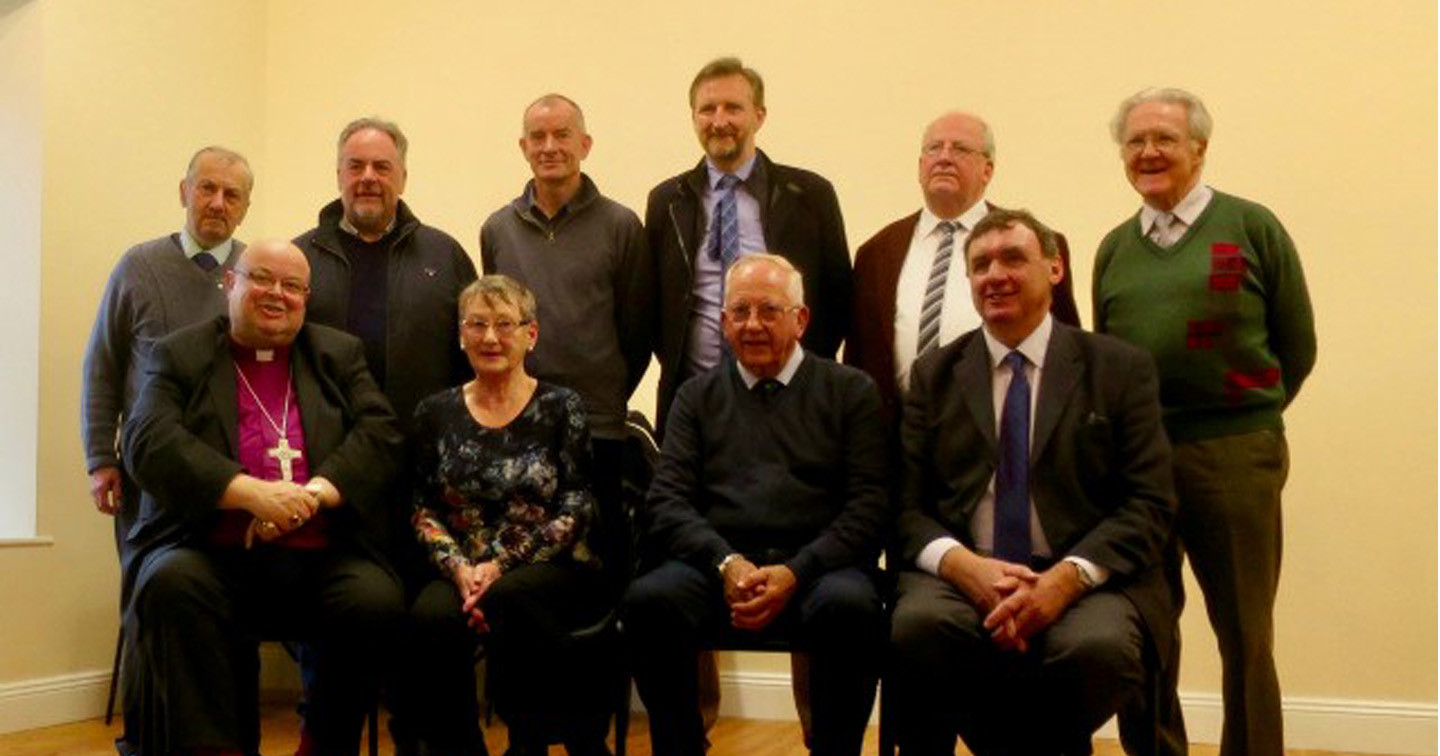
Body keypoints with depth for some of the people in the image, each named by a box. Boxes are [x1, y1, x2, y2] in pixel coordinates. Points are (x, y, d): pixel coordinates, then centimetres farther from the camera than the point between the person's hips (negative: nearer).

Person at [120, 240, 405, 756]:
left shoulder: (340, 355, 18)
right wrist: (250, 492, -19)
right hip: (211, 554, -1)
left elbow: (381, 435, 4)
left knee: (376, 602, -28)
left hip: (322, 558, 1)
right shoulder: (180, 355, 12)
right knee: (172, 585, -32)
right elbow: (148, 441, -5)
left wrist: (313, 494, -15)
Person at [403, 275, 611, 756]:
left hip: (554, 572, -2)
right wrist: (458, 568, -11)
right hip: (463, 573, 2)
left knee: (509, 600, -35)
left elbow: (576, 510, -4)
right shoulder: (436, 413, 12)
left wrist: (501, 566, -13)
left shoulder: (562, 408, 4)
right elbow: (424, 511, 8)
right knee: (431, 617, -31)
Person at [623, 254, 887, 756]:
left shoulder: (851, 392, 13)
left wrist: (795, 573, -13)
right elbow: (667, 502, 9)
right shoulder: (696, 397, 19)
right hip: (716, 563, 2)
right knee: (648, 600, -30)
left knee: (850, 606, -35)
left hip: (816, 567, -1)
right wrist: (725, 562, -11)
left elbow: (869, 505, 3)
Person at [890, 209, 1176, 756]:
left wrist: (1067, 578, -17)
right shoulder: (934, 375, 13)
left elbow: (1150, 504, 0)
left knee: (1099, 647, -33)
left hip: (1085, 582, 0)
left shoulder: (1121, 368, 8)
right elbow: (906, 506, 6)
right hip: (962, 576, 1)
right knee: (918, 625, -32)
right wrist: (965, 565, -15)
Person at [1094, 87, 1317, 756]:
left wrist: (1247, 420, 5)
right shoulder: (1114, 249, 11)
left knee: (1245, 637, 3)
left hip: (1233, 456, -3)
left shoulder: (1251, 227, 1)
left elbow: (1296, 347, 4)